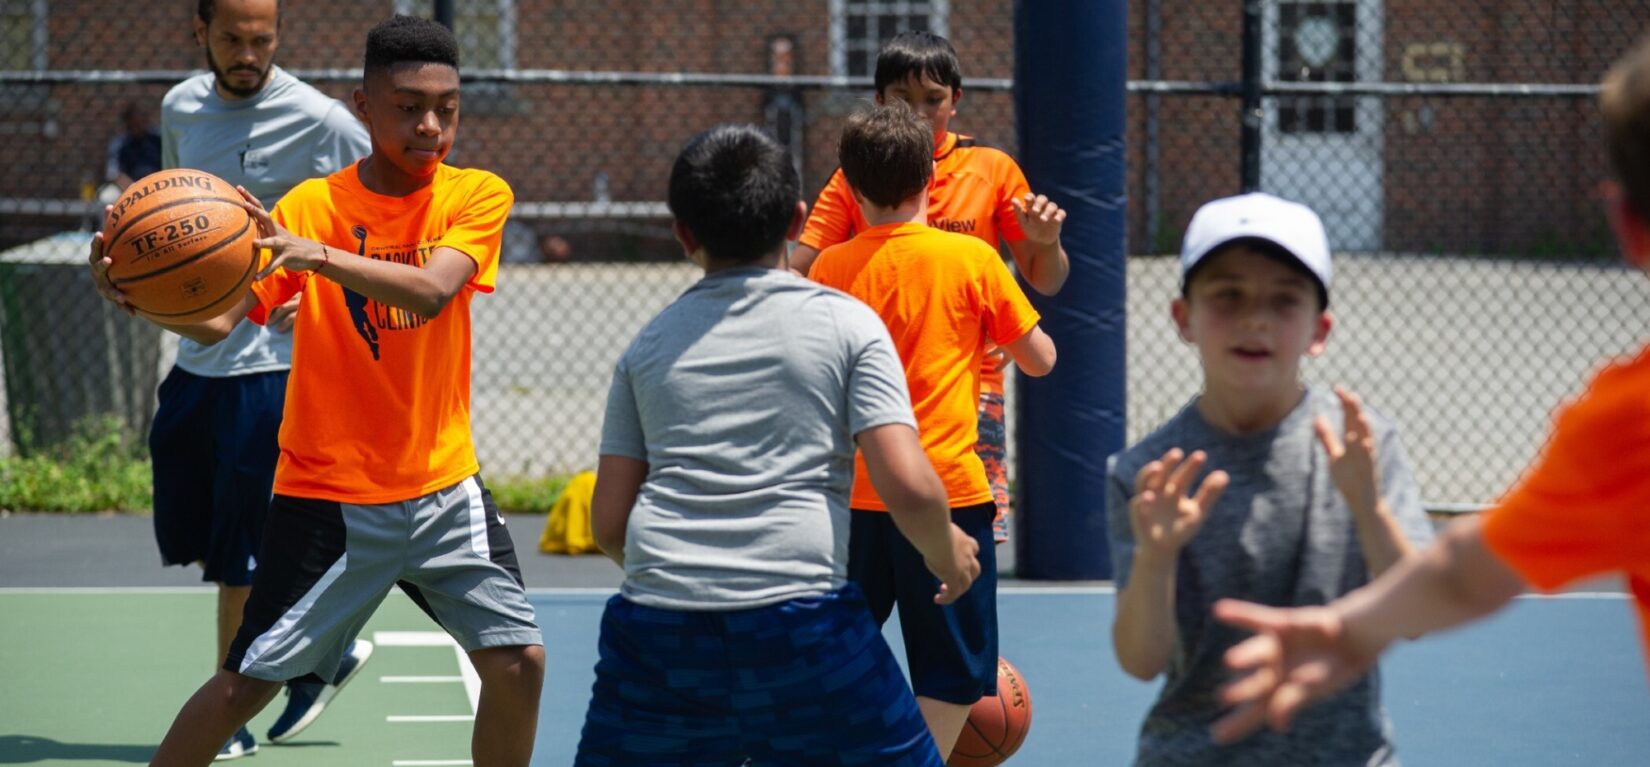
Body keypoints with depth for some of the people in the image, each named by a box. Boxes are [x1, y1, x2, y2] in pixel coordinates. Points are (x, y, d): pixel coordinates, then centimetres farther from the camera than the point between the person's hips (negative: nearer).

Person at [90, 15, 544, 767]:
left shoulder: (478, 196, -6)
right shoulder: (312, 205, -8)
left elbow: (430, 291, -25)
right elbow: (218, 320, -18)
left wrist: (318, 254, -42)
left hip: (442, 486, 2)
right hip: (327, 493, -2)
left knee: (517, 661, -5)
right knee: (246, 683, -3)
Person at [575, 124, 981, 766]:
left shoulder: (649, 344, 14)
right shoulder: (846, 323, 5)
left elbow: (608, 522, 13)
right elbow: (908, 486, -6)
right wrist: (945, 550, 15)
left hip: (656, 629, 3)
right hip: (803, 622, -3)